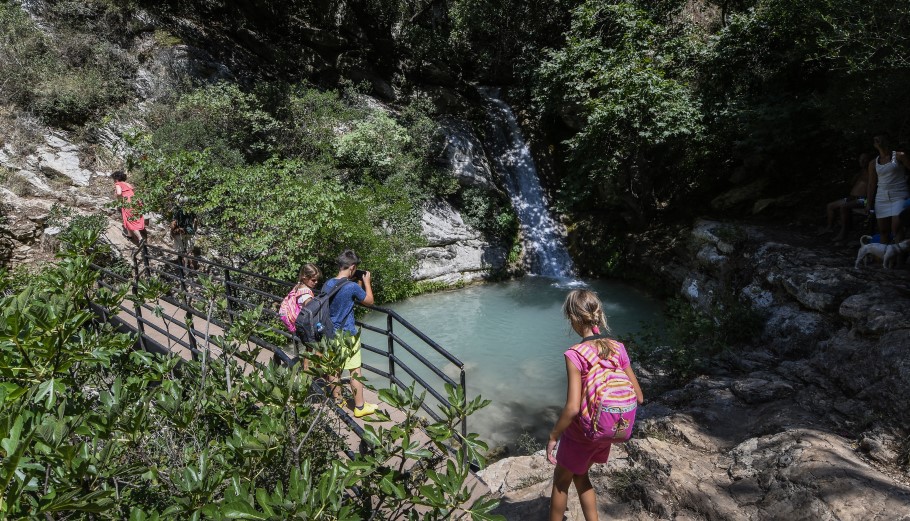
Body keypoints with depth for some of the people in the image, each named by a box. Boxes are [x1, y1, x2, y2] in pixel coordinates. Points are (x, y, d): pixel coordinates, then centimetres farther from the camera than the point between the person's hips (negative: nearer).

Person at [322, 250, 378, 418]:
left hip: (331, 334, 6)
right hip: (348, 335, -6)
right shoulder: (352, 287, -21)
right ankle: (360, 407, 14)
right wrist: (366, 282, 5)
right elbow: (369, 301, -6)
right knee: (355, 371, 5)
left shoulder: (327, 284, -1)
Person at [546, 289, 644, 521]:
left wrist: (553, 436, -16)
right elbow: (638, 397, -3)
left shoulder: (575, 354, -26)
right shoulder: (618, 348, -9)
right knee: (580, 475, 29)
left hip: (581, 434, -5)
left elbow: (572, 407, -30)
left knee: (561, 481, 20)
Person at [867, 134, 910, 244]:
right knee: (883, 230, 4)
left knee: (896, 228, -15)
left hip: (899, 196, -4)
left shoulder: (899, 156, 2)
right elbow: (872, 185, 13)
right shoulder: (873, 164, 12)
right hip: (882, 198, 4)